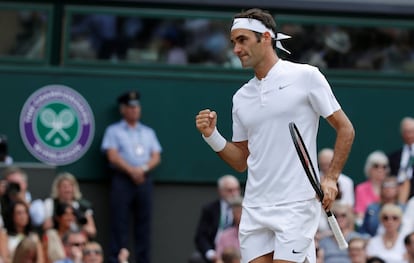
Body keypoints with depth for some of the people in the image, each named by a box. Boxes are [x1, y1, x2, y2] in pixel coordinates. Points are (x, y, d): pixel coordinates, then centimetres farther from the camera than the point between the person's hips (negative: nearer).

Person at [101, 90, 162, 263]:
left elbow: (156, 157, 10)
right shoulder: (114, 131, 7)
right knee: (120, 223, -9)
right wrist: (131, 171, -14)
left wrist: (143, 169, -9)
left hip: (144, 180, 4)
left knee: (144, 223, 1)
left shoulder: (148, 132, 20)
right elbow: (113, 157, -5)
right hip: (122, 179, -4)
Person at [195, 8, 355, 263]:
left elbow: (345, 129, 1)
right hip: (254, 210, 5)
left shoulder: (305, 76, -1)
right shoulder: (242, 97, 15)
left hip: (296, 205, -5)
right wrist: (212, 136, 3)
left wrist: (331, 178, -10)